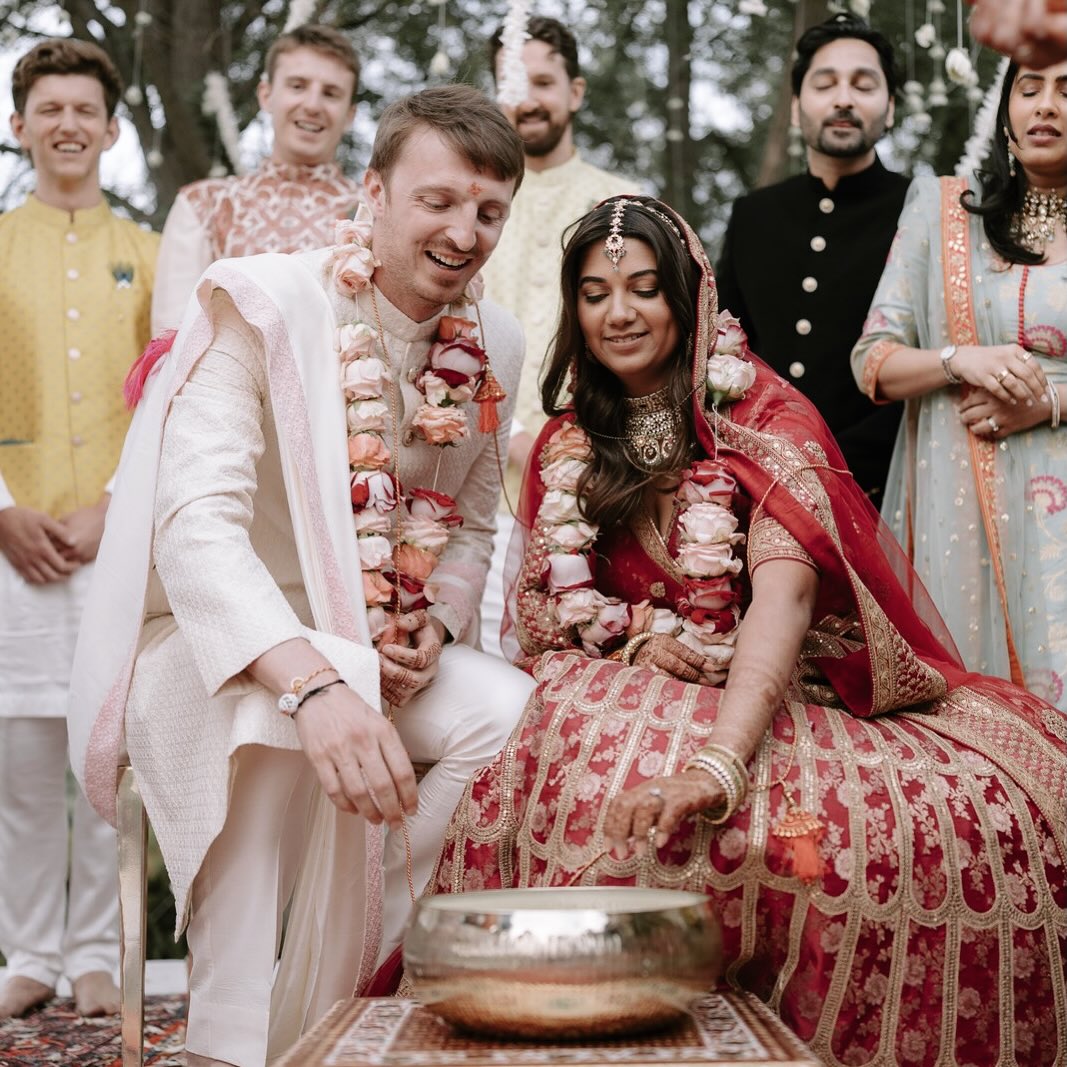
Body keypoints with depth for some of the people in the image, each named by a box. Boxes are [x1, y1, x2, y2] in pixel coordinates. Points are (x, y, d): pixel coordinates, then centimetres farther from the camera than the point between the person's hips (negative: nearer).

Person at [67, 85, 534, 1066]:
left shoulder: (491, 347, 3)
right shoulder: (263, 310, -17)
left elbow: (470, 523, 17)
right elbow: (197, 525, -30)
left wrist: (437, 625, -7)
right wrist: (314, 681, -45)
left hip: (375, 647, 6)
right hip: (208, 644, -6)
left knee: (516, 713, -20)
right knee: (318, 700, -38)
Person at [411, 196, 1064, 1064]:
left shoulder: (770, 416, -5)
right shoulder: (567, 447, 11)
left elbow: (786, 589, -22)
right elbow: (539, 605, 12)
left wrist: (719, 764, -39)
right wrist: (635, 635, -12)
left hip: (777, 696, -2)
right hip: (626, 697, 3)